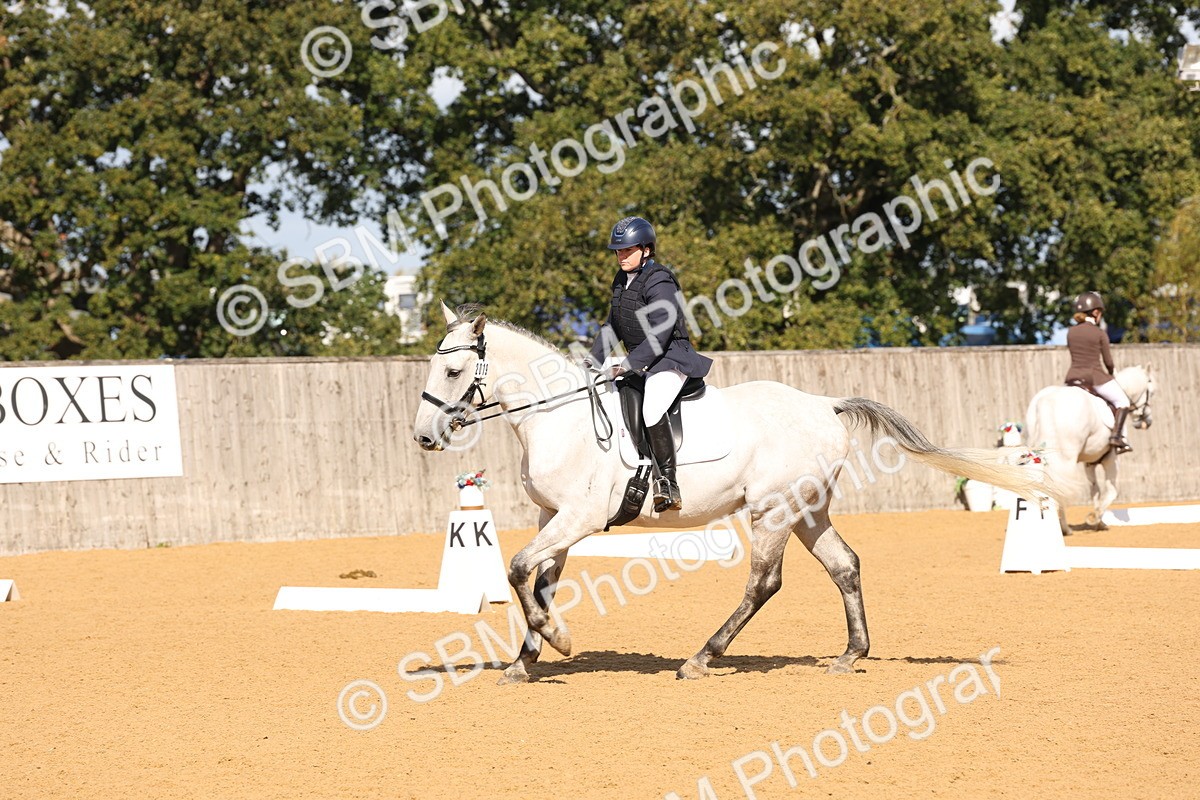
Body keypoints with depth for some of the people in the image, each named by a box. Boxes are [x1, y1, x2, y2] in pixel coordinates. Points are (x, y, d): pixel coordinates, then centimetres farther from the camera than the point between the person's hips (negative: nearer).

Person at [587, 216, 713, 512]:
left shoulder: (659, 283, -17)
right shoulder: (622, 281, 11)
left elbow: (659, 336, -23)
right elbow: (612, 327, 20)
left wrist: (629, 365, -25)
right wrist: (593, 362, 9)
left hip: (670, 358, -10)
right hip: (639, 362, 10)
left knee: (651, 411, -32)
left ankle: (669, 485, -31)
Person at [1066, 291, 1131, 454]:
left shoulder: (1071, 332, 5)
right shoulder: (1100, 334, -8)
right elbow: (1108, 361, -5)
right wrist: (1111, 374, 17)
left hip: (1073, 377, 5)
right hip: (1095, 377, -5)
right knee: (1122, 401, 11)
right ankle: (1117, 436, -3)